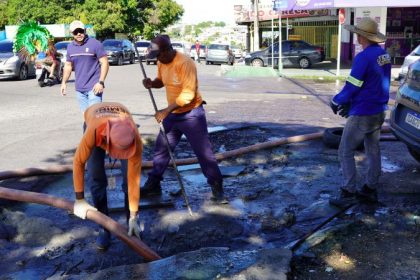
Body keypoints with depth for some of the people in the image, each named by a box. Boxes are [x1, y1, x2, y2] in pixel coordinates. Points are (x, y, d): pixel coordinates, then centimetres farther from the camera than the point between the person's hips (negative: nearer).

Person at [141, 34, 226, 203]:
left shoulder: (185, 63, -22)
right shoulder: (161, 63, 2)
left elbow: (188, 94, -26)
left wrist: (166, 110, -27)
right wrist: (152, 83, -5)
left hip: (192, 114, -7)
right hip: (172, 114, 8)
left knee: (204, 153, -3)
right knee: (160, 150, 12)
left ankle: (217, 189, 8)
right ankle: (153, 185, 26)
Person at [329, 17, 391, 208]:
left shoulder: (364, 57, -21)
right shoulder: (384, 55, 6)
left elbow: (351, 87, -20)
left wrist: (336, 102, -1)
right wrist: (350, 103, 14)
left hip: (362, 114, -9)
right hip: (379, 111, 9)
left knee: (345, 152, 1)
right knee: (373, 151, 15)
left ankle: (349, 193, 3)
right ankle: (370, 190, 24)